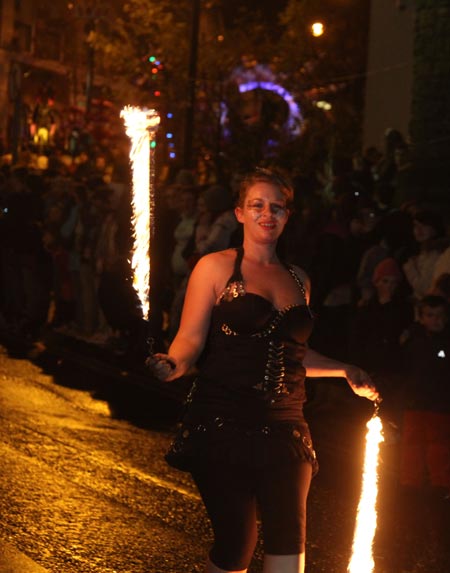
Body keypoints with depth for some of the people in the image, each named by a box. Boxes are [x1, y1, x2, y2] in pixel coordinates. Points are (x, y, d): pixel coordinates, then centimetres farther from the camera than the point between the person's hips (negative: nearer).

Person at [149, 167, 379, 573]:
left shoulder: (298, 279, 17)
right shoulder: (216, 267, 3)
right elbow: (191, 339, -5)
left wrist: (344, 371, 20)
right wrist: (173, 365, -25)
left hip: (284, 427, 4)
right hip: (223, 425, -4)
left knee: (288, 538, -7)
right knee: (236, 540, -5)